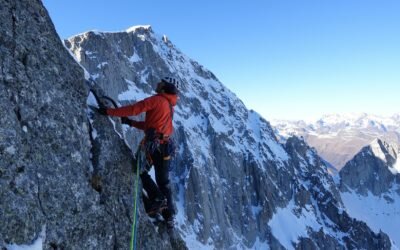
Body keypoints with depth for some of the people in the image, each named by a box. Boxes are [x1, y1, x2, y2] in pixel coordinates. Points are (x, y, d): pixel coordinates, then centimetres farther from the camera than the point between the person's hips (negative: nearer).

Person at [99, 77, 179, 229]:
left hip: (153, 144, -8)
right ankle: (169, 215, 16)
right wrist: (131, 123, 21)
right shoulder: (170, 106, 20)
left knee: (141, 172, 10)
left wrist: (109, 112, -7)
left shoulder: (157, 99, -6)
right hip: (166, 146, 8)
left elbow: (134, 109, -12)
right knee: (164, 181, 14)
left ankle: (157, 198, -5)